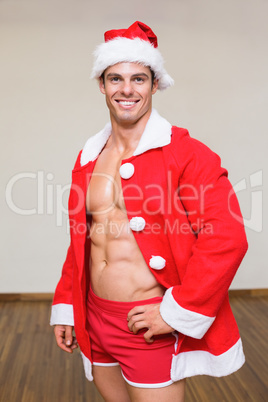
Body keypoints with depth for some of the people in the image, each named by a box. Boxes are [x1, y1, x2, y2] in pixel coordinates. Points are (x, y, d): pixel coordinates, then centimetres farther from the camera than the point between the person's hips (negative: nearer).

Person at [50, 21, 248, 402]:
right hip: (95, 321, 6)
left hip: (151, 325, -5)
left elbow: (227, 238, -18)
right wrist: (65, 306, 13)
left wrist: (177, 311, -16)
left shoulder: (187, 153, -12)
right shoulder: (89, 157, 7)